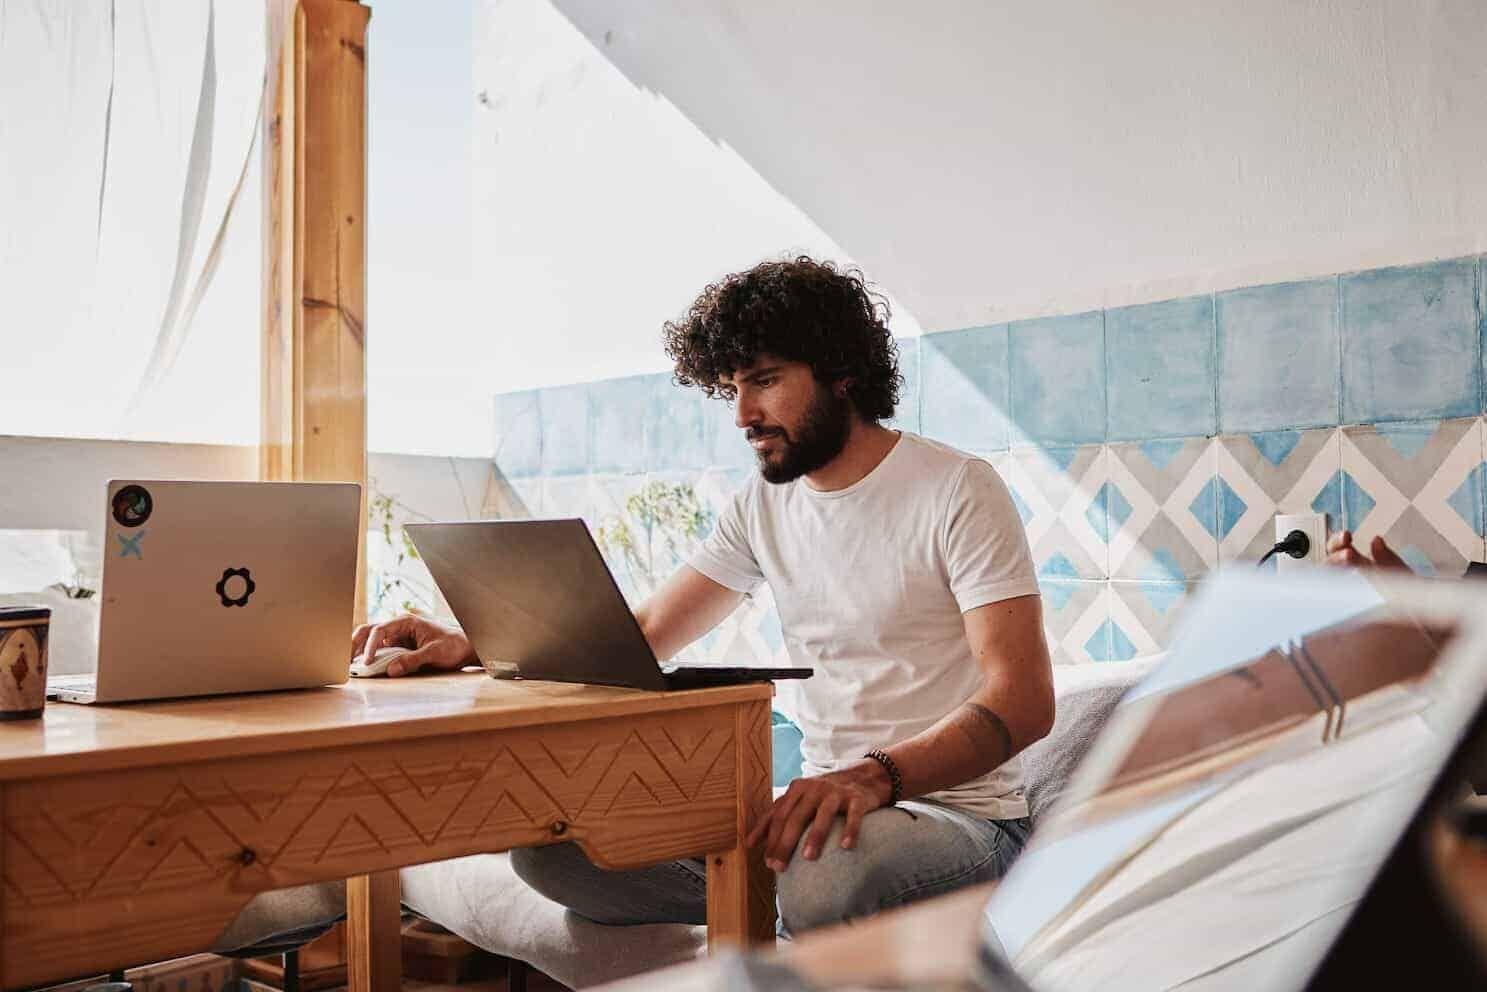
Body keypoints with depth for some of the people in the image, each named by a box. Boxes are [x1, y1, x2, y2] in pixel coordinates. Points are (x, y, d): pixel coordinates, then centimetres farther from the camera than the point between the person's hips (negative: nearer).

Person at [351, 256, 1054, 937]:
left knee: (828, 880, -42)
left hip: (957, 815, -6)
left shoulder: (957, 490, -9)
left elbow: (1022, 699, -18)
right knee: (545, 839, -10)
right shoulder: (764, 506, 10)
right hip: (823, 804, 6)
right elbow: (643, 634, 9)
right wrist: (473, 646, -5)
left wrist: (877, 777, -35)